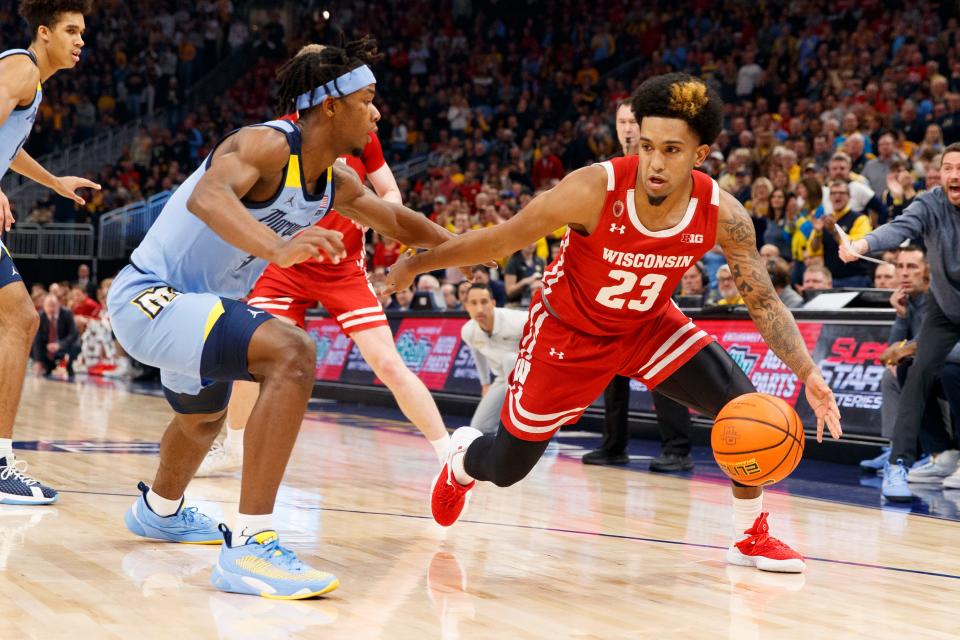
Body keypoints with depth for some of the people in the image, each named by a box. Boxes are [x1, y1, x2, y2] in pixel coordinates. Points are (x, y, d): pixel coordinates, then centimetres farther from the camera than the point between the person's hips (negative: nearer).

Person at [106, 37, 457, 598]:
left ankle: (160, 511, 67)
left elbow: (395, 221, 20)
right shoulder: (267, 146, -24)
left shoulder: (336, 182, 2)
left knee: (204, 418, 35)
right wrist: (278, 248, -60)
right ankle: (251, 548, -33)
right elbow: (206, 197, -45)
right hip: (149, 297, -10)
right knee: (292, 353, -31)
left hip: (195, 302, 10)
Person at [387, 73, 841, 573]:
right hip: (567, 330, -3)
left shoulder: (722, 215, -24)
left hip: (649, 325, 3)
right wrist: (417, 264, -13)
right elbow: (503, 238, -20)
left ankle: (750, 536, 9)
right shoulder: (594, 190, -33)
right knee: (505, 469, 5)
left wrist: (808, 372, -30)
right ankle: (462, 457, 45)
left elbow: (763, 301, -15)